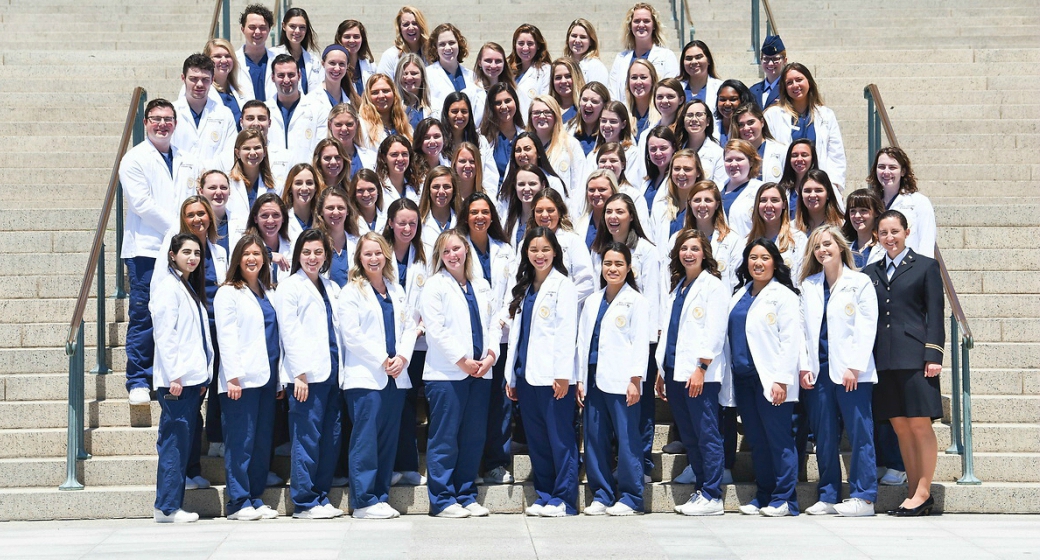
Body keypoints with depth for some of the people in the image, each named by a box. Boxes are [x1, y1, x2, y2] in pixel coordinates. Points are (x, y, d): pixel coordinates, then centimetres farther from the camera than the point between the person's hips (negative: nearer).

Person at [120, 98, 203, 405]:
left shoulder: (189, 162, 17)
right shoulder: (134, 159, 2)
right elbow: (142, 204, -8)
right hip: (146, 250, -4)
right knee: (143, 316, -3)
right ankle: (138, 381, 5)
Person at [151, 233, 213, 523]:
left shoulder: (191, 288, 20)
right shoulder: (169, 287, -7)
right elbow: (164, 334, -14)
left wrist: (203, 375, 14)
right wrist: (173, 376, -19)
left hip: (193, 378, 9)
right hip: (176, 379, -9)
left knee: (183, 442, 9)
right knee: (175, 441, -8)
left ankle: (172, 504, 12)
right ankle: (167, 507, -4)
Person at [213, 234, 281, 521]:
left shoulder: (269, 293, 18)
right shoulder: (228, 293, 0)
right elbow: (226, 337, -8)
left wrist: (280, 378, 14)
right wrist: (233, 376, -16)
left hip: (267, 377, 6)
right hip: (242, 379, -6)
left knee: (263, 441, 6)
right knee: (241, 441, -6)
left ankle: (256, 499, 12)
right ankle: (238, 503, -2)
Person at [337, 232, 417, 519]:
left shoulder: (397, 291, 17)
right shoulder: (352, 291, 0)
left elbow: (409, 326, 13)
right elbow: (350, 334, -9)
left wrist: (402, 357, -5)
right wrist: (382, 360, -11)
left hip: (395, 376, 6)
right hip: (365, 375, -6)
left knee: (388, 439, 6)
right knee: (365, 439, -7)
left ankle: (381, 497, 12)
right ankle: (364, 501, -4)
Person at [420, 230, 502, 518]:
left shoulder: (481, 286, 17)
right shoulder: (435, 285, -1)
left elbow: (493, 323, 15)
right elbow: (435, 329, -9)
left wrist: (491, 355, -3)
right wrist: (462, 360, -12)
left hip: (480, 372, 6)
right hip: (447, 373, -6)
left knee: (474, 437, 7)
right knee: (445, 438, -4)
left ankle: (467, 496, 16)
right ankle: (442, 500, 3)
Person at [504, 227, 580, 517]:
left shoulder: (563, 286, -3)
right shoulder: (523, 288, 17)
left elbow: (566, 332, -10)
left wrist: (563, 375, -16)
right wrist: (511, 376, 14)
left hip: (553, 376, -7)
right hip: (527, 375, 7)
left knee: (560, 438, -4)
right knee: (536, 439, 9)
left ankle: (564, 499, 2)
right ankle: (544, 495, 17)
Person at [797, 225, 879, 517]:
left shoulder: (860, 282, 2)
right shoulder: (809, 285, 14)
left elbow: (866, 328, -4)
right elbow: (803, 327, 12)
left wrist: (854, 366, -12)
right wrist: (804, 366, 2)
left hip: (851, 372, -4)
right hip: (817, 371, 4)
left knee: (859, 433, -3)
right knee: (824, 436, 6)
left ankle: (863, 496, 1)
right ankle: (828, 496, 13)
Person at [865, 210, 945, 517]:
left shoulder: (926, 266, 5)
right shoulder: (871, 272, 16)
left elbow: (934, 315, 0)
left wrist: (933, 356, -8)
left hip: (914, 357, -4)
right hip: (884, 360, 4)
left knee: (920, 425, -4)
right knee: (900, 427, 6)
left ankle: (923, 493, 2)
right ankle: (913, 491, 12)